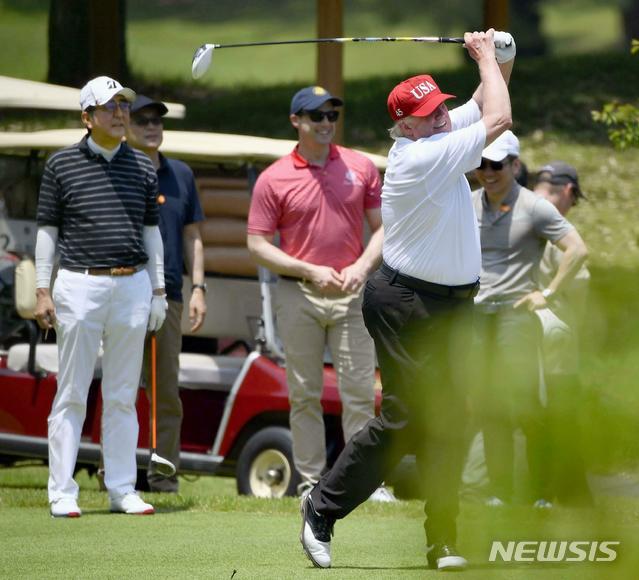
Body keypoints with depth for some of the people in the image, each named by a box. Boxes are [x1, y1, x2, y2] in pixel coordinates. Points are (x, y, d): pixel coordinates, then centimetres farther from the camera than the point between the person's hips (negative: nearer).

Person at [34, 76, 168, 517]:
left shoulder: (142, 166, 11)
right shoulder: (62, 164, 1)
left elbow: (151, 229, 16)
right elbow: (47, 229, 3)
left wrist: (158, 290, 12)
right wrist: (42, 292, -3)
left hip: (133, 285, 3)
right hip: (80, 285, -3)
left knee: (124, 395, 7)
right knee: (71, 394, -2)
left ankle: (123, 489, 12)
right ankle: (62, 492, 0)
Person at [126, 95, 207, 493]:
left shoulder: (181, 175, 15)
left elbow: (192, 236, 18)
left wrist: (198, 288, 7)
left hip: (168, 297, 4)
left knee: (167, 391, 2)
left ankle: (163, 473, 5)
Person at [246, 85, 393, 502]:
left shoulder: (361, 168, 7)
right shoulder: (274, 179, 0)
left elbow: (382, 227, 9)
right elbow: (258, 245, -2)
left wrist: (362, 268, -8)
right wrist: (310, 272, -12)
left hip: (351, 294, 1)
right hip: (299, 296, -1)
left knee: (360, 392, -3)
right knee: (305, 394, 3)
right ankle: (311, 483, 8)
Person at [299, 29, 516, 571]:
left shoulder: (441, 136, 6)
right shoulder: (419, 156, -19)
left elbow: (485, 105, 22)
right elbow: (498, 119, -18)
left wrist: (499, 64, 1)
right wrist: (485, 56, -5)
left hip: (454, 304, 8)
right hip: (406, 306, -8)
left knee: (449, 423, 3)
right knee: (404, 419, -8)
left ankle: (443, 541, 4)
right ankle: (322, 511, 7)